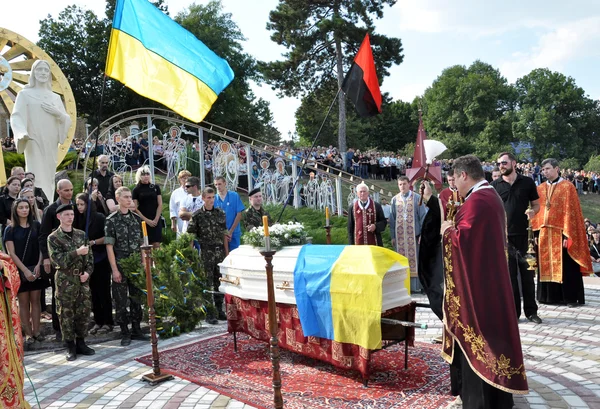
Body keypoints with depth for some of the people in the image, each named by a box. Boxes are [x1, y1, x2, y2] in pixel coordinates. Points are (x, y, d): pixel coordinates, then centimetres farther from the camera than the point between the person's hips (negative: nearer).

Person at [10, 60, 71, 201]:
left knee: (49, 180, 7)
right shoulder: (25, 94, 4)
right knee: (38, 181, -13)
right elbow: (17, 116, -7)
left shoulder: (55, 97, 17)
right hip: (34, 144, -4)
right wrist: (22, 133, -27)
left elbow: (68, 121, 15)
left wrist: (58, 113, -7)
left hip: (51, 145, 5)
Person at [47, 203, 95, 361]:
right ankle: (70, 346, 13)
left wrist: (88, 271, -6)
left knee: (84, 311, 7)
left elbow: (89, 256, 9)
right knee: (66, 313, 2)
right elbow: (58, 259, -13)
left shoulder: (81, 234, 8)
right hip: (65, 281, -3)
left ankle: (81, 343, 20)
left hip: (82, 280, 4)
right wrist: (76, 252, -23)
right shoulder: (53, 237, -3)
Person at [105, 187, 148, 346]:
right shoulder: (111, 220, -6)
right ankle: (125, 332, 15)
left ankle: (136, 329, 21)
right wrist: (114, 269, -12)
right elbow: (109, 246, -8)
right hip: (120, 266, -4)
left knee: (136, 297, 9)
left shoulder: (136, 218, 7)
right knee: (121, 300, 3)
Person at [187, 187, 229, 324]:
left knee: (219, 282, 9)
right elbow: (190, 235, -1)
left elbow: (224, 234, 10)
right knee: (207, 283, 0)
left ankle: (219, 310, 20)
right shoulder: (197, 215, -3)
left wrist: (226, 252, 8)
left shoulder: (220, 213, 7)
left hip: (220, 251, 3)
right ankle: (210, 314, 7)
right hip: (206, 253, -3)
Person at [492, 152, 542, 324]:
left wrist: (533, 211, -12)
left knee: (527, 273, 5)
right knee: (509, 273, 3)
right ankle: (513, 311, 12)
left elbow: (536, 204, 10)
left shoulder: (527, 182, 5)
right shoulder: (495, 185, 5)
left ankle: (531, 310, 16)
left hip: (524, 234, 0)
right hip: (503, 236, 0)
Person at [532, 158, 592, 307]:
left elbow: (570, 212, -9)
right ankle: (550, 296, 18)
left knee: (566, 266, 1)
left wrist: (567, 235, -15)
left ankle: (571, 297, 9)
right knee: (547, 266, 9)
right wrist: (535, 231, 3)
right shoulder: (540, 188, 11)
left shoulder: (567, 187, -4)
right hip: (544, 234, 5)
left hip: (561, 233, -5)